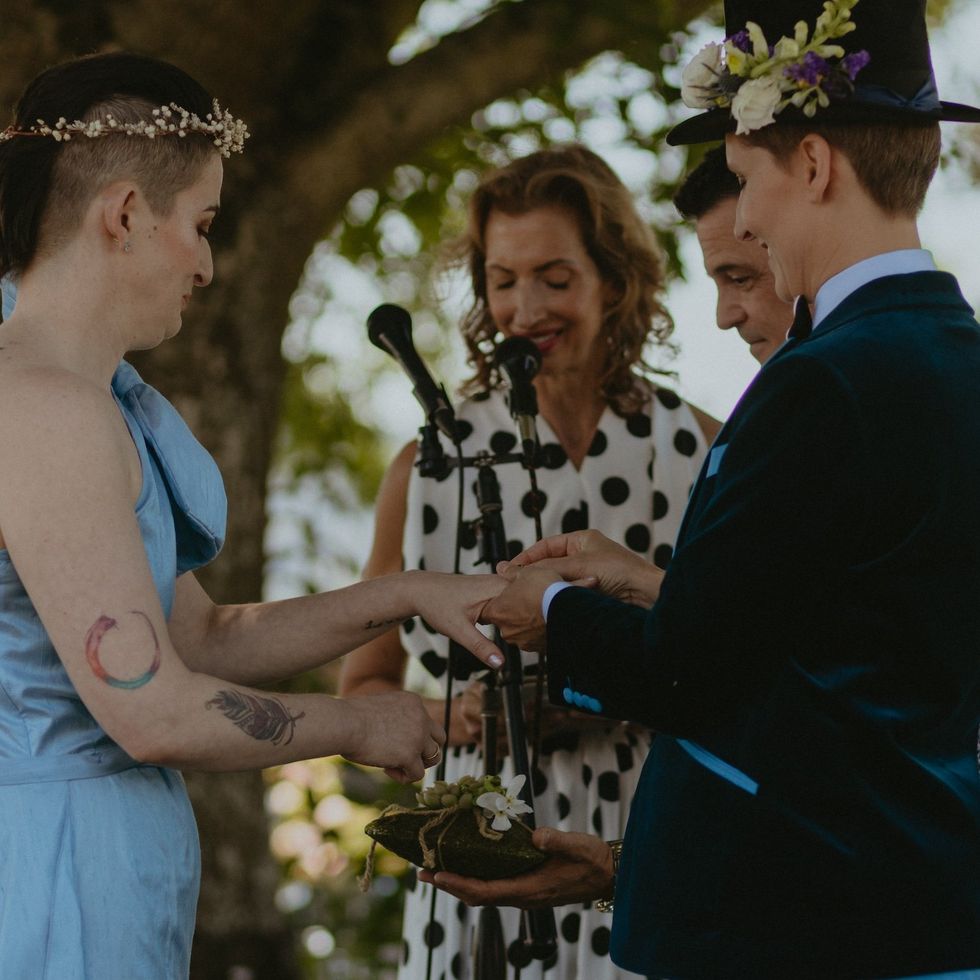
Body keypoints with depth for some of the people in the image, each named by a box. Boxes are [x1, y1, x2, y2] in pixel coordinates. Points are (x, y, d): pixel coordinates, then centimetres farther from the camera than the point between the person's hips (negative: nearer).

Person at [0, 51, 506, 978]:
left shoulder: (90, 400, 13)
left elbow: (197, 639, 16)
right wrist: (358, 726, -5)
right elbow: (151, 711, -20)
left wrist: (407, 595, 12)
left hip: (93, 859, 10)